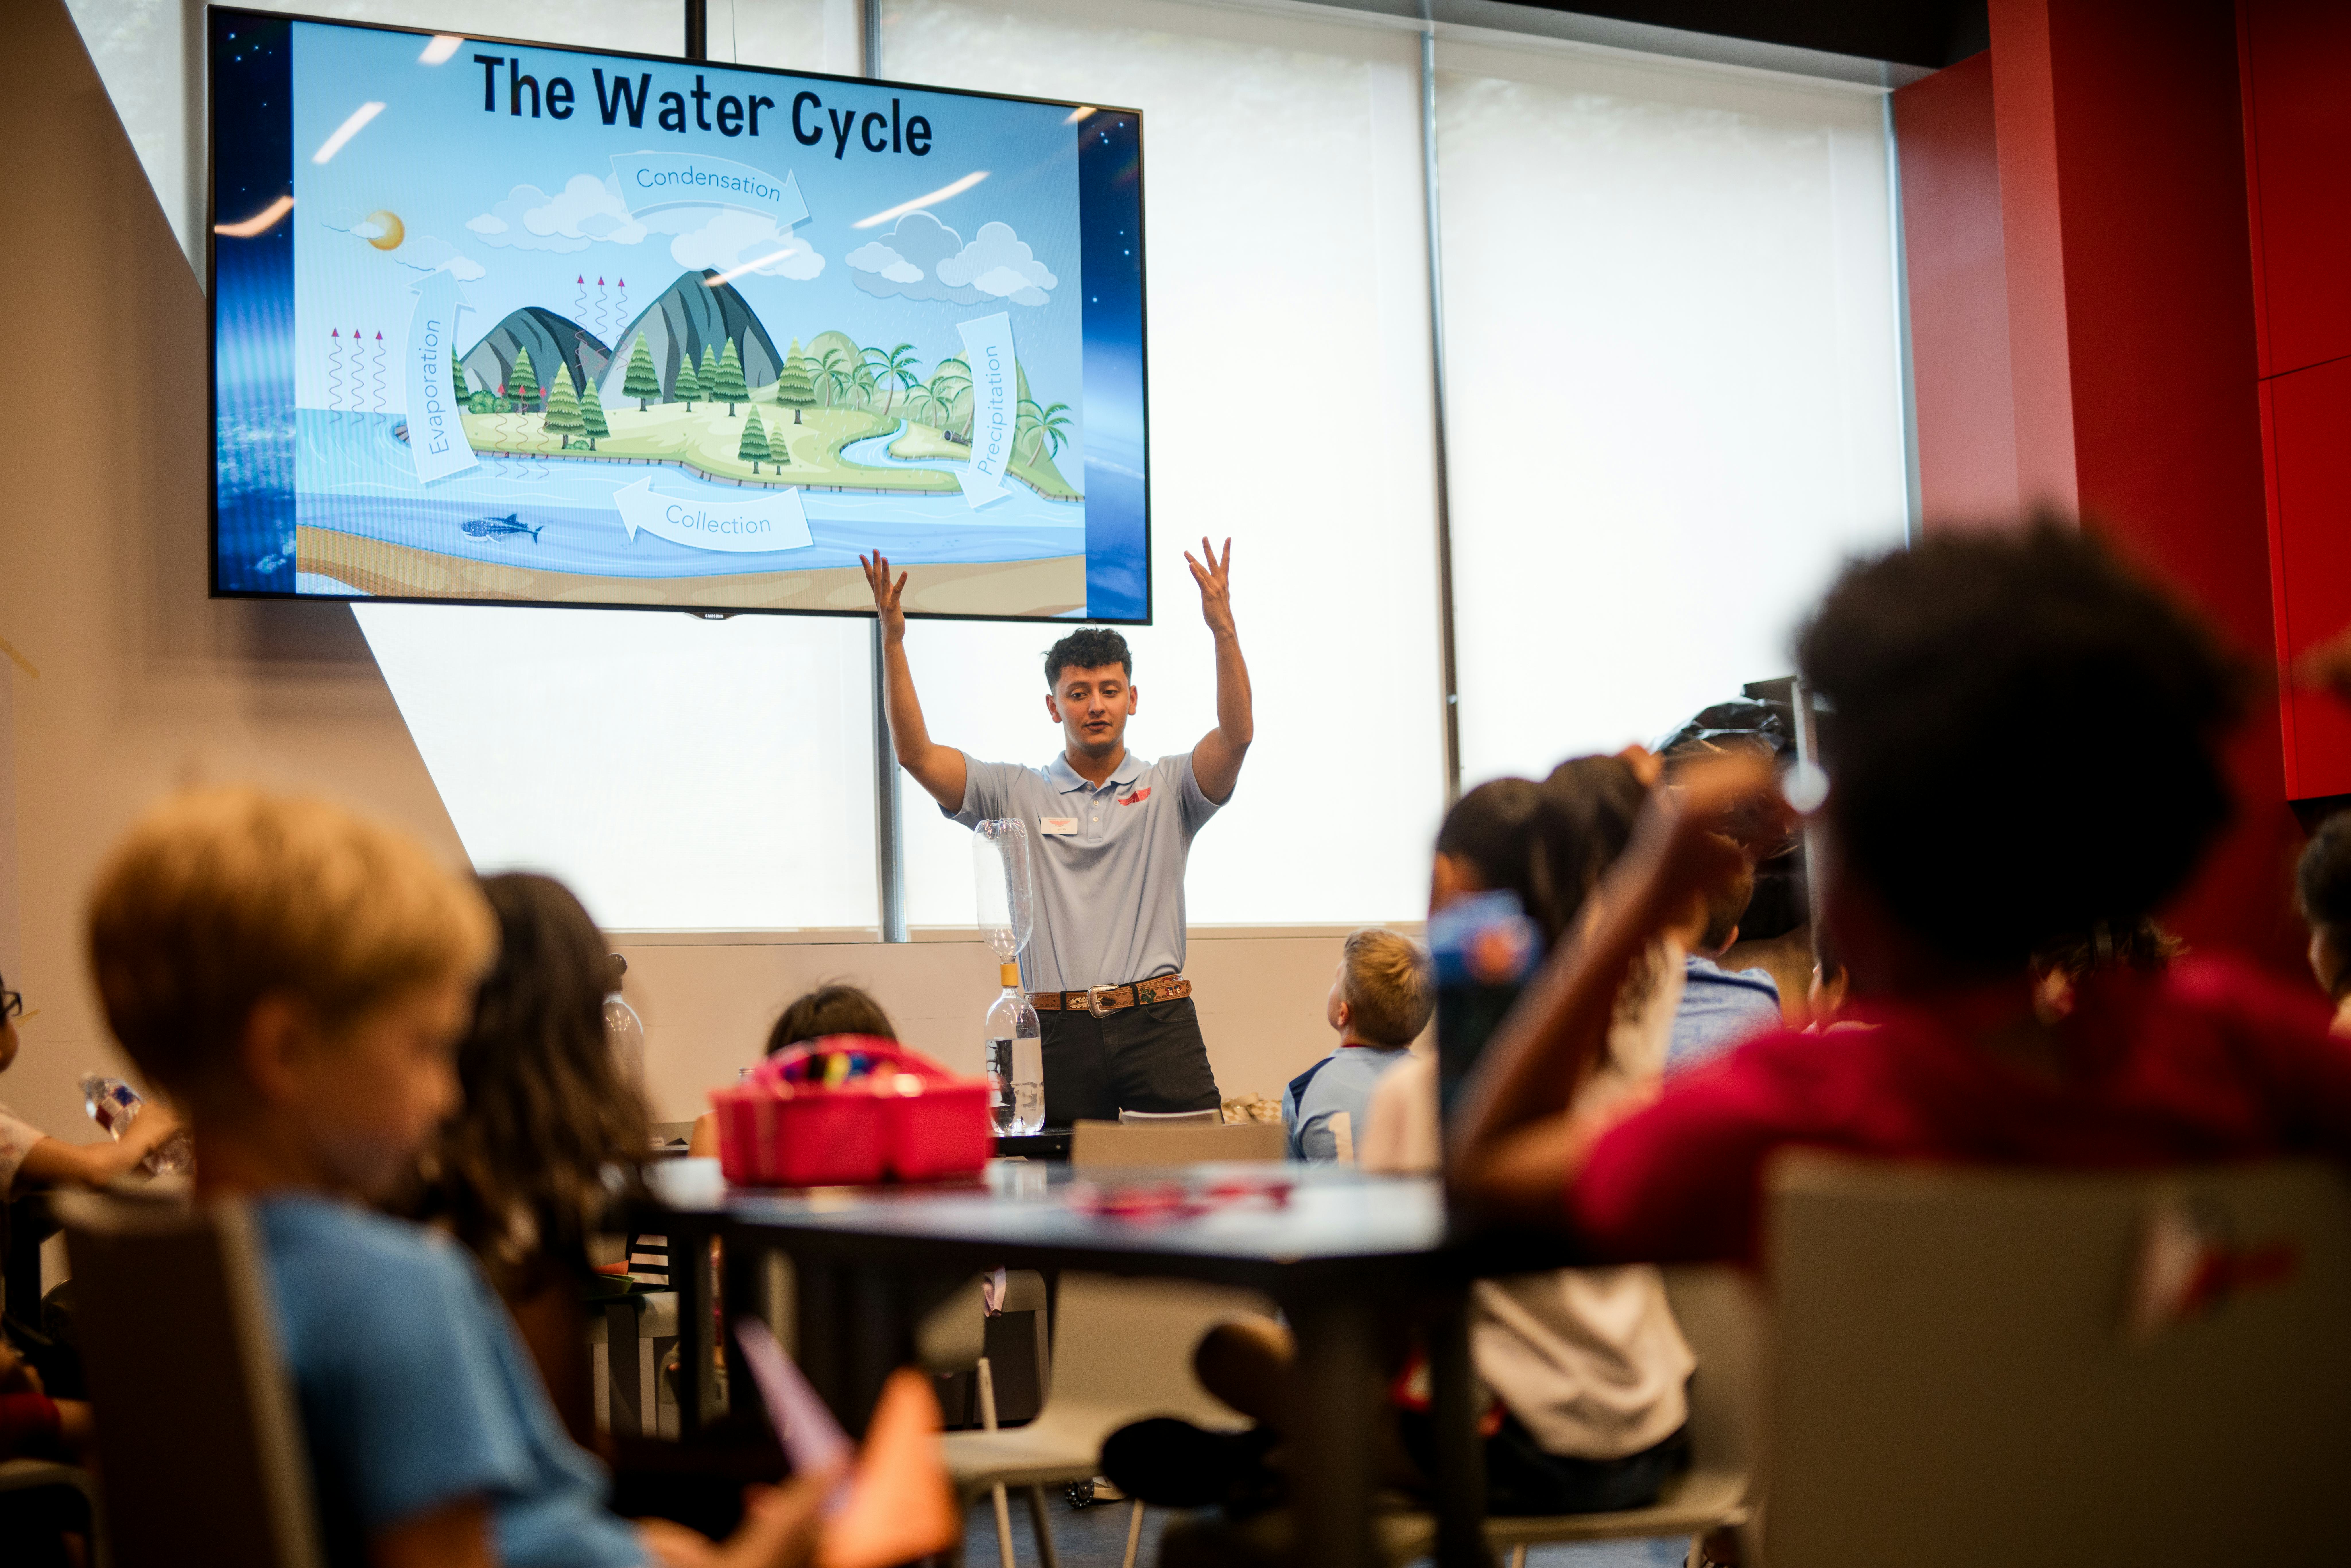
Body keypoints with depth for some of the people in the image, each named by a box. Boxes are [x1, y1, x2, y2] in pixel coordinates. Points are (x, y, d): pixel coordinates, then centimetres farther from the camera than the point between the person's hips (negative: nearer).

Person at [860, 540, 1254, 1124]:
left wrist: (1223, 629, -20)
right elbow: (916, 754, 1)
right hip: (1060, 1032, 0)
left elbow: (1236, 734, -7)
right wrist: (892, 641, -8)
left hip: (1158, 1026, 0)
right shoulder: (1016, 793, 11)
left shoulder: (1168, 788, 10)